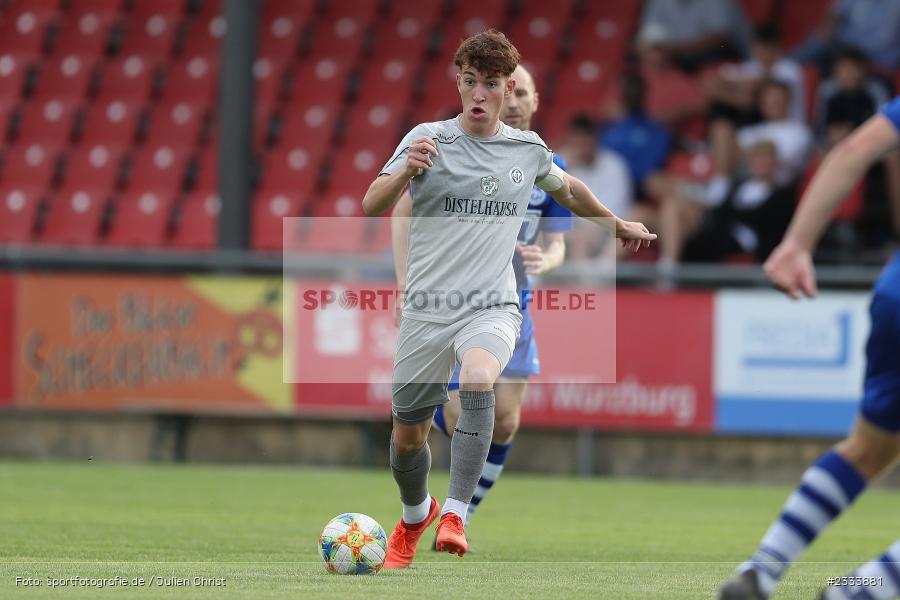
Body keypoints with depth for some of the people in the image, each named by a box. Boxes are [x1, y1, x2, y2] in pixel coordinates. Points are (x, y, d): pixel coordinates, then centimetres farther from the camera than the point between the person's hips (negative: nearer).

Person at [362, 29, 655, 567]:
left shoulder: (528, 149, 7)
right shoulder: (428, 138, -1)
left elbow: (568, 189, 29)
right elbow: (372, 208, -10)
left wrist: (618, 225, 40)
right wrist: (406, 170, -29)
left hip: (492, 307, 0)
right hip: (427, 308, 0)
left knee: (478, 381, -34)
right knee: (408, 437, 7)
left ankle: (455, 516, -32)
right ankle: (415, 515, 40)